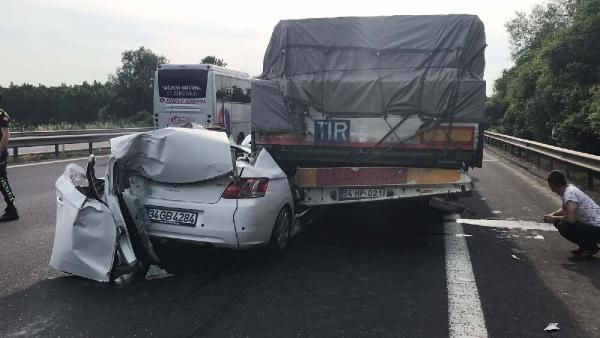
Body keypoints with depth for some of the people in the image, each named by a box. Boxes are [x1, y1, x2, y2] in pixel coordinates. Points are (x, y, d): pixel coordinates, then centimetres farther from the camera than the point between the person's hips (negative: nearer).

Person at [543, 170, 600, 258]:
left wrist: (554, 218, -16)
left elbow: (571, 218, -34)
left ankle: (590, 248, -4)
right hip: (591, 225, 10)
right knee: (558, 222, 8)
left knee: (563, 227, -23)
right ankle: (584, 246, 14)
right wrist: (552, 214, 3)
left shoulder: (569, 194, -24)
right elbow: (564, 209, 22)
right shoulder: (569, 188, 6)